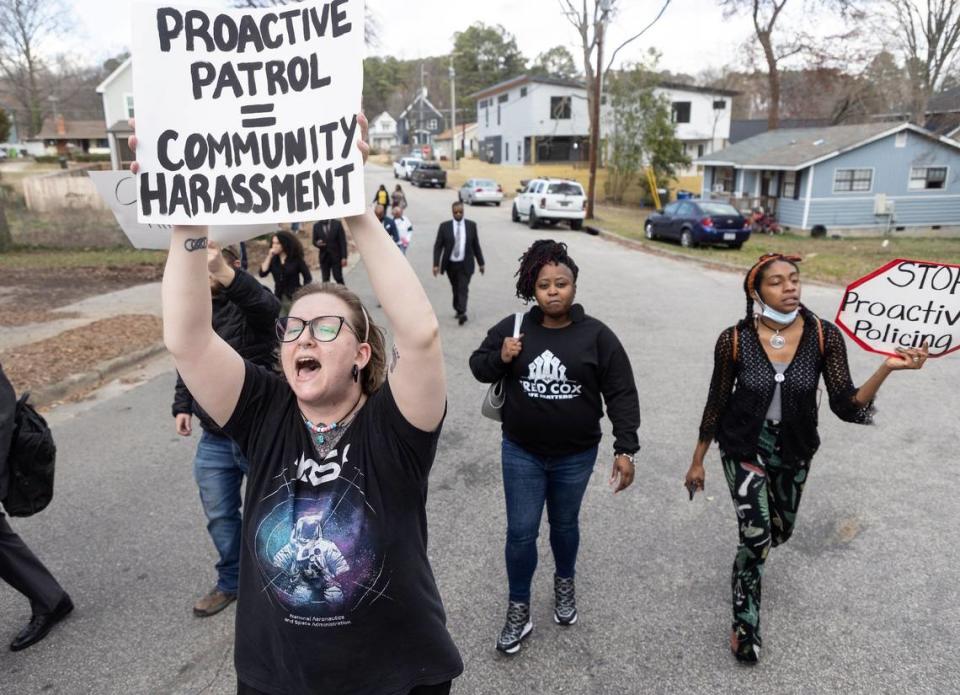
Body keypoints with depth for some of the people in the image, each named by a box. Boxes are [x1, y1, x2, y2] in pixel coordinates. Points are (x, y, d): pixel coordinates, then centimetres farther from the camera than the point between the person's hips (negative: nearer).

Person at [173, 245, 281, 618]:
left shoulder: (248, 301, -16)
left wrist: (228, 277, -61)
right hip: (214, 438, 6)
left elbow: (266, 304, -42)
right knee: (219, 515, 16)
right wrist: (182, 405, 7)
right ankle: (231, 581, 38)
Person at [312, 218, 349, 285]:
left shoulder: (337, 223, -2)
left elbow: (343, 241, -3)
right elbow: (314, 241, 10)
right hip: (324, 257, 2)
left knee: (338, 278, -1)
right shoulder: (316, 226, 3)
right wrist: (317, 243, -16)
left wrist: (344, 257, -10)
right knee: (325, 280, 0)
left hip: (336, 256, -1)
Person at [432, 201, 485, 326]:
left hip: (465, 264, -1)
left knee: (463, 289, -11)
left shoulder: (471, 225, 0)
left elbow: (476, 245, 7)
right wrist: (436, 264, -12)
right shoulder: (444, 226, -3)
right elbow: (438, 246, -3)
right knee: (455, 289, 13)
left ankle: (462, 313, -16)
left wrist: (480, 263, 9)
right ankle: (458, 310, 30)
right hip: (450, 264, 1)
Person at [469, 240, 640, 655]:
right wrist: (500, 359, -17)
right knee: (521, 531, 5)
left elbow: (621, 394, -8)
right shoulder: (513, 328, -7)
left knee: (564, 525, 19)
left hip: (575, 456, 0)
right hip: (521, 453, 1)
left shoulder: (596, 335, -10)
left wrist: (625, 449, -13)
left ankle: (565, 584, 47)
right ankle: (518, 609, 25)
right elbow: (478, 366, 5)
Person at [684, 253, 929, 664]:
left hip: (794, 450, 3)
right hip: (743, 447, -3)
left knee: (781, 530, 22)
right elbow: (717, 404, -8)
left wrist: (886, 368, -35)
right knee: (757, 537, -9)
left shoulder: (824, 336, -16)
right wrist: (697, 461, -1)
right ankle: (744, 623, 16)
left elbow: (846, 406, -17)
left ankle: (750, 556, 59)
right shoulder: (734, 340, -20)